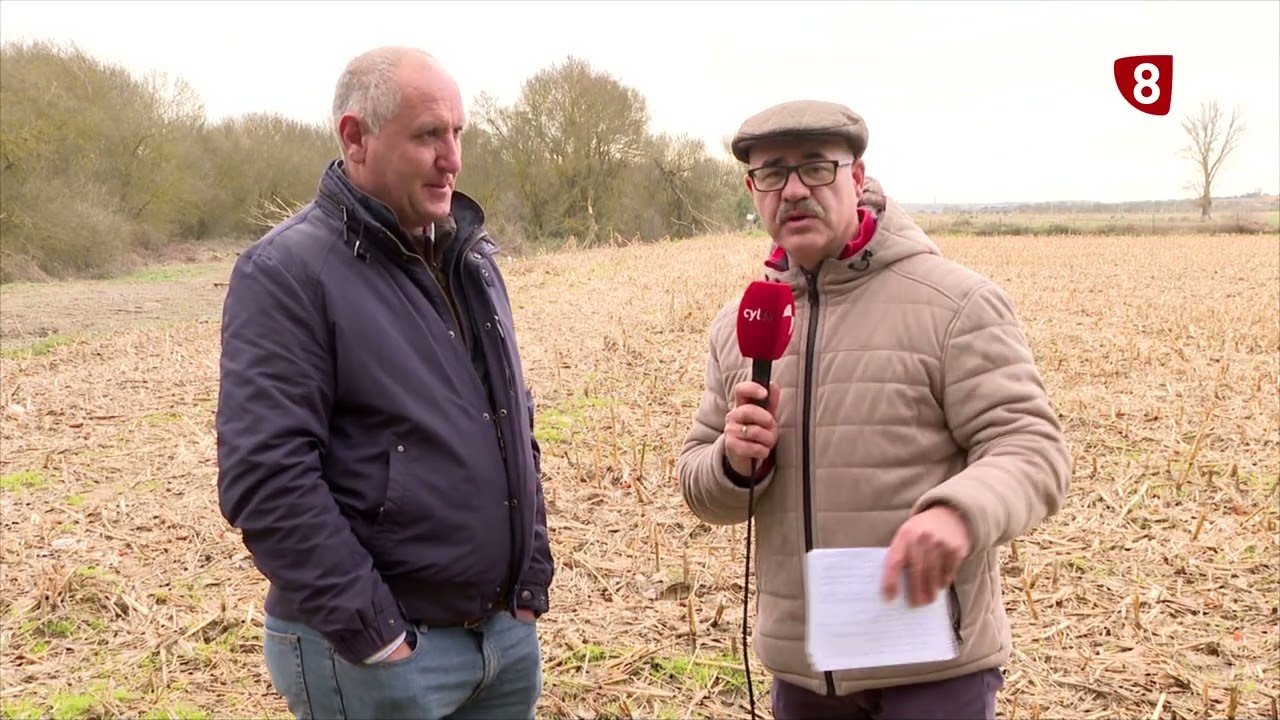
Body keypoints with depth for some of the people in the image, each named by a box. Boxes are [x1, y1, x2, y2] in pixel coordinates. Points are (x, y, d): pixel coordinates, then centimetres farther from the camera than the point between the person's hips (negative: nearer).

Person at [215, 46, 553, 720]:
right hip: (379, 648, -7)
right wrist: (372, 634, -18)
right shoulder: (285, 272, -13)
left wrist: (532, 581, 8)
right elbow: (266, 479, -20)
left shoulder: (470, 259, 9)